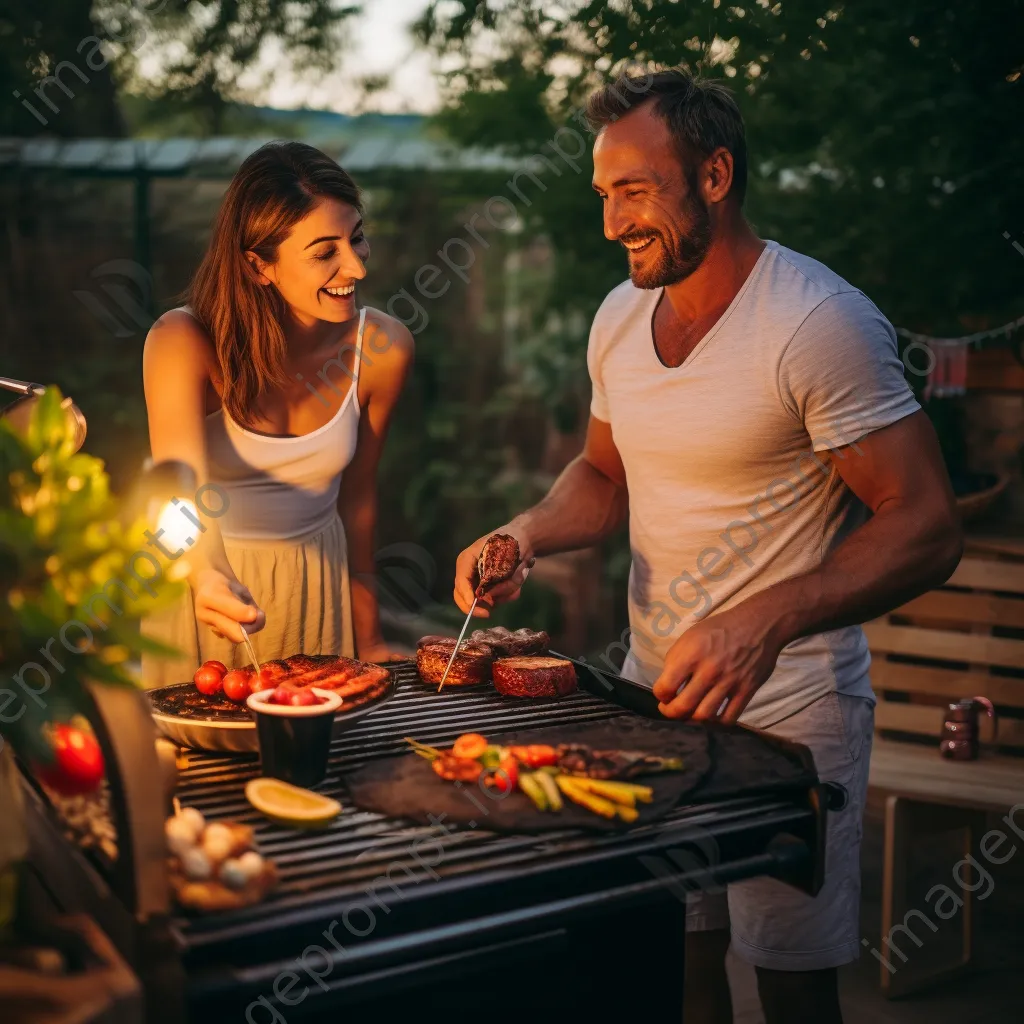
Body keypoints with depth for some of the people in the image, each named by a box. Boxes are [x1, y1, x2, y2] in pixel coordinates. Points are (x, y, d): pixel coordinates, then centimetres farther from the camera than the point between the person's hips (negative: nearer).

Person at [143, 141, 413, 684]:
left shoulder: (382, 348, -12)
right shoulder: (184, 343, -22)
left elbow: (356, 496, -1)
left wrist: (367, 638, 5)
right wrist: (208, 576, -57)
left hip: (318, 591, 3)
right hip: (200, 583, -2)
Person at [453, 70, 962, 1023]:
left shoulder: (820, 321, -17)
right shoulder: (619, 317, 5)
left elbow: (926, 526, -19)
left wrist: (766, 619, -33)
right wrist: (526, 533, -4)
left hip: (785, 703, -5)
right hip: (652, 687, 6)